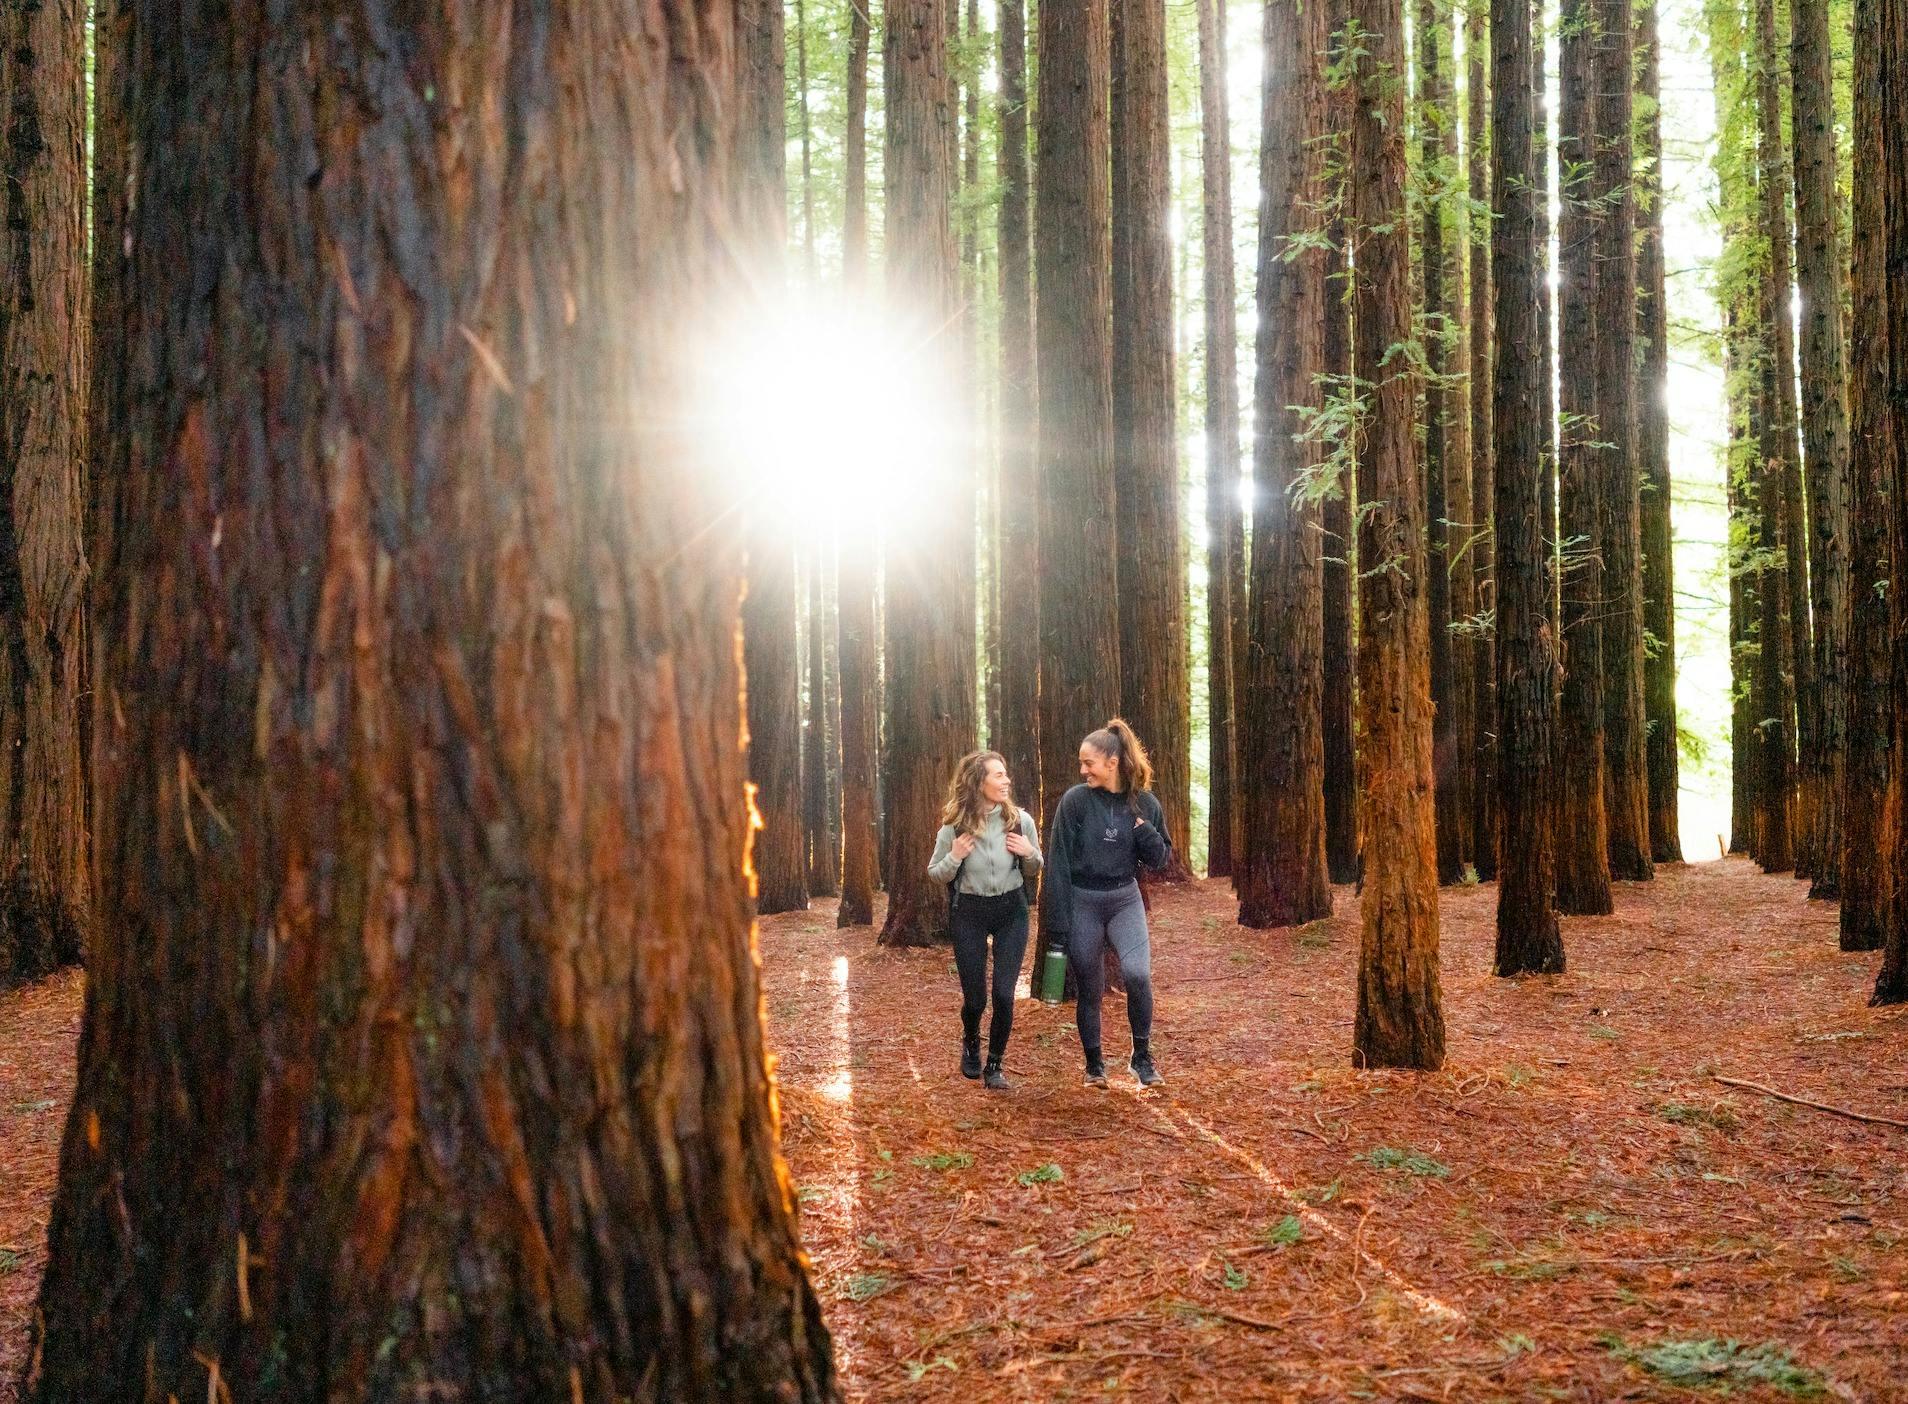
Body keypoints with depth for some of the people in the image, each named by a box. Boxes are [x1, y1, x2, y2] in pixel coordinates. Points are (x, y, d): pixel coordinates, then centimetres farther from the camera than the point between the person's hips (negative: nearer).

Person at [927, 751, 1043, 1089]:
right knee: (974, 996, 5)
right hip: (969, 912, -1)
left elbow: (1033, 871, 7)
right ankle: (970, 1044, 38)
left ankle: (994, 1065, 12)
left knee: (1004, 994, -7)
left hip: (1011, 911, 1)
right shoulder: (954, 826, -12)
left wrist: (1029, 853, -15)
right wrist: (954, 857, -20)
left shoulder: (1020, 820, -8)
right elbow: (935, 874, 0)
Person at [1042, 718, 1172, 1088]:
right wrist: (1058, 923, -10)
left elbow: (1160, 860, 3)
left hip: (1124, 900, 1)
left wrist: (1146, 832, -18)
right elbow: (1058, 862, -8)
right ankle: (1094, 1064, 27)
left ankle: (1142, 1056, -2)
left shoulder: (1144, 803, -3)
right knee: (1089, 989, 8)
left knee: (1137, 973, -21)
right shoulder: (1075, 800, -10)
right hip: (1082, 903, -1)